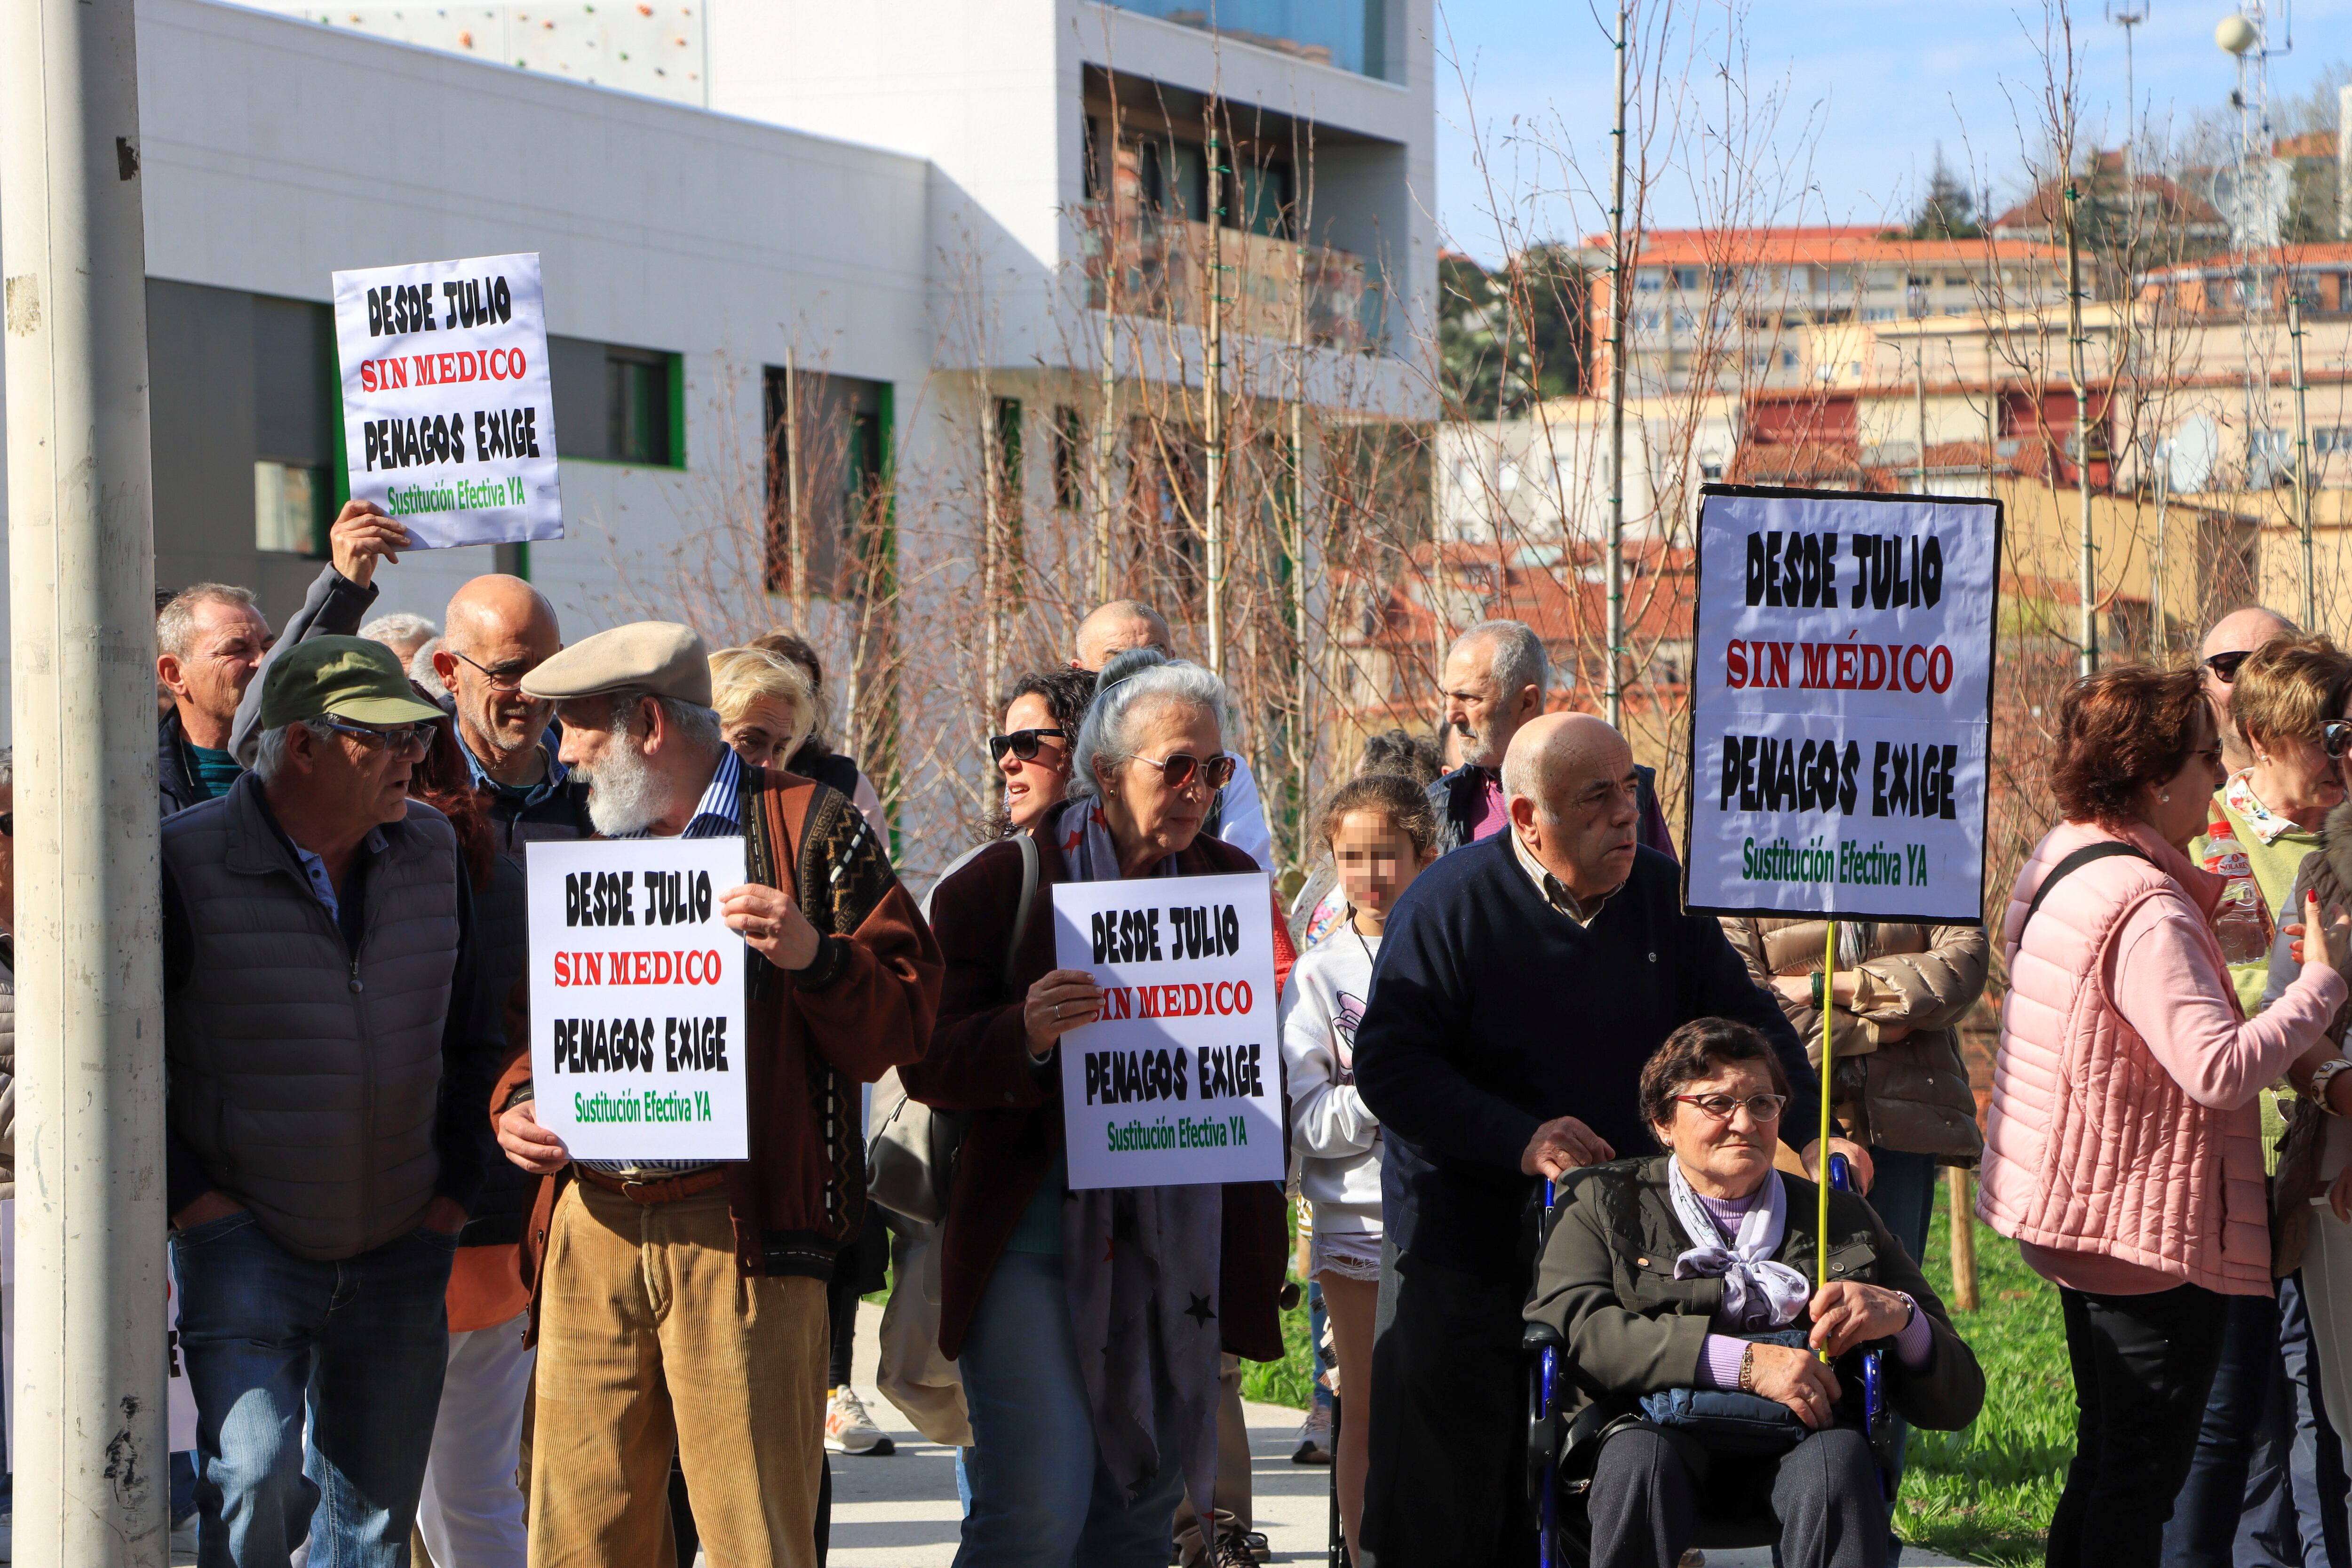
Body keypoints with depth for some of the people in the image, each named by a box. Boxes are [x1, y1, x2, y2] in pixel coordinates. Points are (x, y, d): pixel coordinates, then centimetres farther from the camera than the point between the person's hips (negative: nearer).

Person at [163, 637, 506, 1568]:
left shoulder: (432, 852, 4)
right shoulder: (186, 863, -12)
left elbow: (476, 1036, 15)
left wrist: (454, 1191, 8)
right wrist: (190, 1198, -10)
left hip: (400, 1250, 5)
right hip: (244, 1245, -4)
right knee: (255, 1480, -20)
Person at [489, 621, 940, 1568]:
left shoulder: (809, 831, 4)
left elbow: (902, 1022, 0)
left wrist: (814, 957, -18)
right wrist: (516, 1102, 10)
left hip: (739, 1237, -5)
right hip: (592, 1228, 5)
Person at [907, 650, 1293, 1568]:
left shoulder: (1229, 883, 11)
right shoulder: (1001, 884, -2)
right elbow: (928, 1066, -5)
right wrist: (1026, 1034, -24)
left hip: (1177, 1244, 4)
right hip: (1033, 1241, -4)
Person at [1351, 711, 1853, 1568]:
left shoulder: (1663, 895, 2)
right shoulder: (1449, 904, -10)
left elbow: (1747, 1026, 8)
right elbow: (1388, 1064, -13)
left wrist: (1813, 1134, -7)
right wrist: (1518, 1141, -22)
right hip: (1464, 1241, -4)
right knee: (1445, 1486, -1)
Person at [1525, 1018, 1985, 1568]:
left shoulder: (1844, 1222, 27)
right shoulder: (1603, 1204, 22)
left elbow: (1959, 1402, 22)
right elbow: (1576, 1325, -3)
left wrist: (1902, 1317, -2)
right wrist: (1743, 1361, -12)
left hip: (1797, 1441, 1)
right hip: (1662, 1426, -1)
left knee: (1840, 1457, -35)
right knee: (1637, 1457, -37)